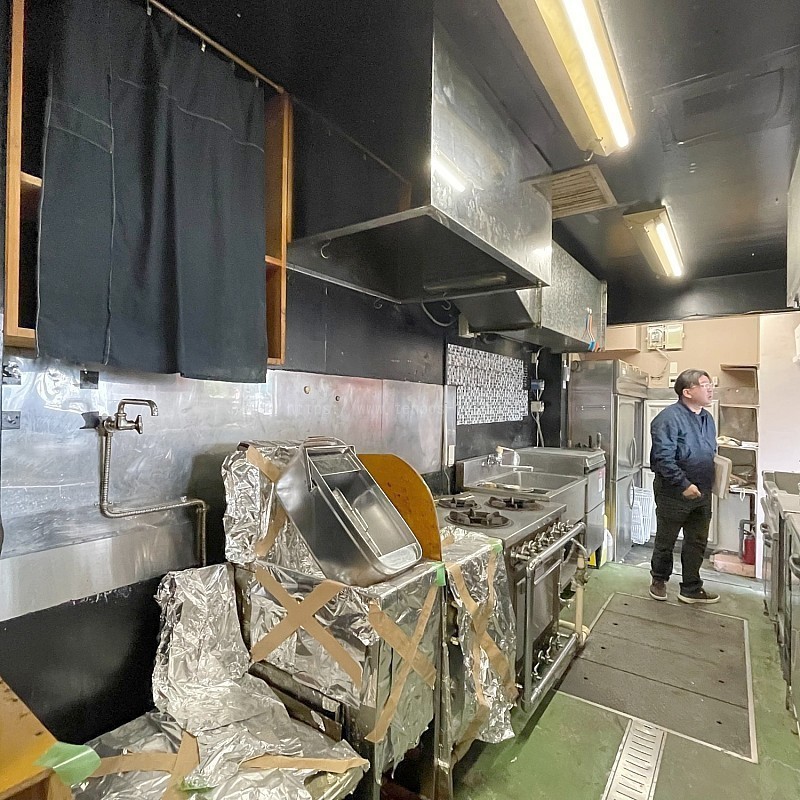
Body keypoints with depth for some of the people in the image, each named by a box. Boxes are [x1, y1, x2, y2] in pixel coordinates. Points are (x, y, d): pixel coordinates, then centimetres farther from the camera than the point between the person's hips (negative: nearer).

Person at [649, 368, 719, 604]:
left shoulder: (707, 418, 8)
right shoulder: (669, 418, -20)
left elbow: (711, 454, 21)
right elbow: (663, 457, -25)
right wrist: (684, 484, -25)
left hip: (702, 494, 8)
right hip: (674, 493, -7)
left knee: (697, 543, 15)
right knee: (665, 541, 11)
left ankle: (691, 588, 30)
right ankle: (659, 581, 32)